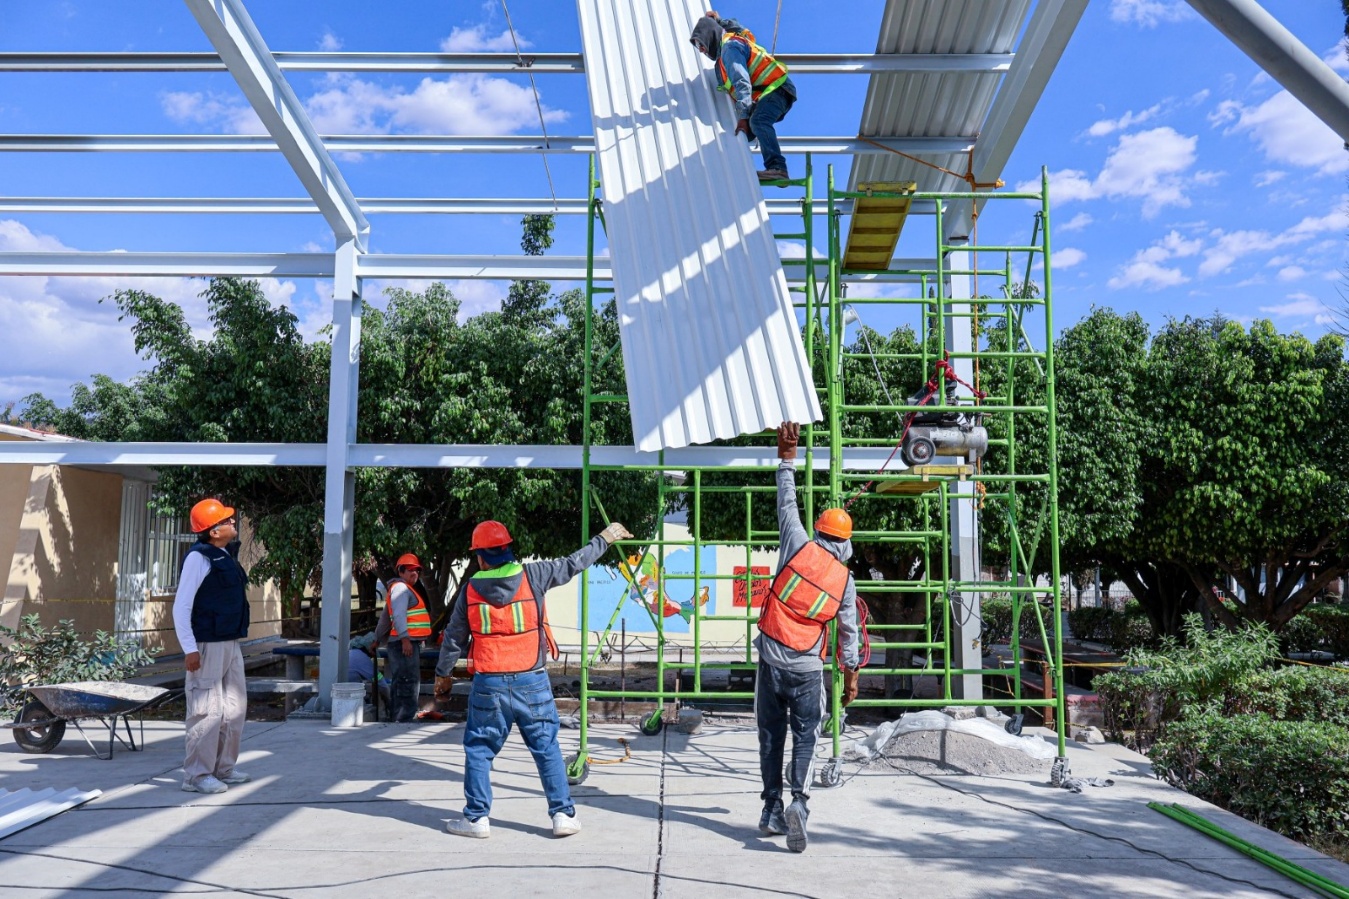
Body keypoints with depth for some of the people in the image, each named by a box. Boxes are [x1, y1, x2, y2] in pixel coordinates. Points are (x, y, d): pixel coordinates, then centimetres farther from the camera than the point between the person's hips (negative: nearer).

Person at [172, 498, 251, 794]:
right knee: (208, 711, -6)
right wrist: (189, 649, -22)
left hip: (231, 644, 9)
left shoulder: (225, 557, 14)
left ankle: (223, 767, 24)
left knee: (235, 707, 14)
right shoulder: (199, 557, -13)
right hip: (208, 646, -9)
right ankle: (197, 775, 3)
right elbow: (181, 607, -17)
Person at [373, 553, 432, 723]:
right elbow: (399, 615, -20)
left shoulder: (406, 589, 25)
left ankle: (396, 719, 21)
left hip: (409, 643, 11)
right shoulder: (400, 587, -7)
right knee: (409, 683, -14)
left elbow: (385, 618, 30)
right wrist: (405, 639, -27)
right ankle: (402, 720, -16)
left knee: (399, 684, 14)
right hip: (405, 643, -11)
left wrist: (378, 638, 35)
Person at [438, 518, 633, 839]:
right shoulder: (532, 576, -5)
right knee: (547, 749, 9)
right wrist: (604, 539, 22)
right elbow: (573, 564, 6)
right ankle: (563, 814, 11)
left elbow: (454, 638, 7)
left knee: (478, 751, 13)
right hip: (532, 683, 0)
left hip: (488, 686, 0)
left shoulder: (470, 590, -1)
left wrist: (442, 673, 23)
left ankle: (476, 818, 16)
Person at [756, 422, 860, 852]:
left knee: (772, 736, 11)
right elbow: (849, 632, 8)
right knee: (805, 737, 6)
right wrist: (851, 675, 19)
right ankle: (798, 802, -15)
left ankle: (772, 810, 16)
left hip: (772, 660, 1)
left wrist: (787, 457, 17)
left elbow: (787, 504, 8)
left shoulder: (800, 548, -2)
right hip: (808, 668, 0)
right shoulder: (845, 580, 2)